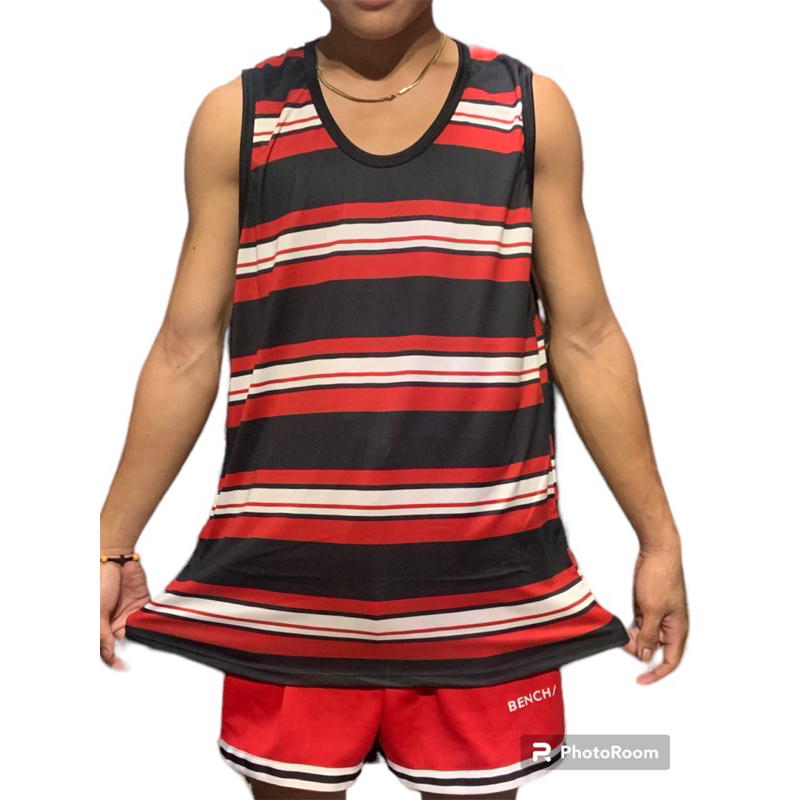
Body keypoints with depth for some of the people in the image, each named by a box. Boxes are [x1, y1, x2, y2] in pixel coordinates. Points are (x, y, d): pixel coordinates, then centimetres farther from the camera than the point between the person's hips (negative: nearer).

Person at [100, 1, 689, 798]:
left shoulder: (531, 109, 6)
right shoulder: (235, 118, 5)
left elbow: (584, 340, 7)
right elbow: (187, 352, 6)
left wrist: (659, 536, 5)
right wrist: (113, 546, 5)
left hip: (488, 581, 1)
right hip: (287, 582, 0)